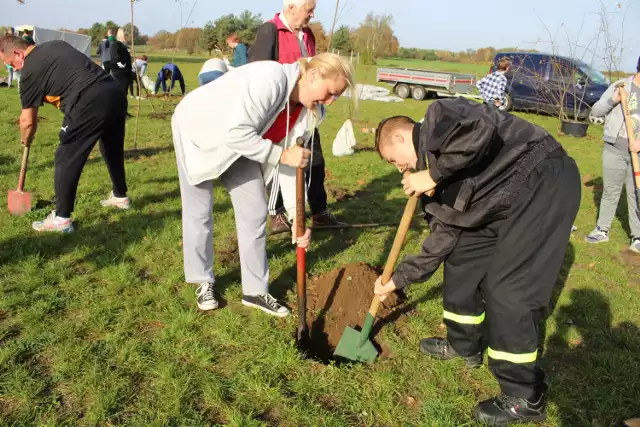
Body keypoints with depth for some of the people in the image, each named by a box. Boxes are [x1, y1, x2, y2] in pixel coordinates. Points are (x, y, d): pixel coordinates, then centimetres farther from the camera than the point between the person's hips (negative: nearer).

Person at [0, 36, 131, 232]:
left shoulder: (31, 69, 2)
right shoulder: (56, 45, 22)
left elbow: (28, 121, 8)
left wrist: (25, 140, 27)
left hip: (90, 103, -8)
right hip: (116, 93, 8)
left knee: (66, 159, 3)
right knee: (113, 150, 26)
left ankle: (61, 218, 8)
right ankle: (120, 197, 42)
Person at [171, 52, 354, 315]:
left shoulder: (306, 111, -11)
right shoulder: (271, 78, -35)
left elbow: (292, 162, -8)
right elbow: (237, 133, -38)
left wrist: (296, 216, -11)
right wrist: (281, 155, -33)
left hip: (239, 143, 7)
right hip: (197, 130, -6)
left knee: (255, 213, 2)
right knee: (199, 213, 2)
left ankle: (255, 290, 14)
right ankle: (204, 282, 24)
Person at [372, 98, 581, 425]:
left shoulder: (438, 117, -8)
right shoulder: (434, 166, 16)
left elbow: (479, 130, -32)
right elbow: (442, 236, 17)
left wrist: (433, 175, -18)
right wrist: (397, 280, 22)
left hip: (545, 181, -10)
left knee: (507, 289, -9)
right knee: (460, 258, 16)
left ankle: (526, 398, 8)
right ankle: (465, 345, 36)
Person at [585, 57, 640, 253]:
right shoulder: (620, 86, 0)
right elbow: (595, 111, 2)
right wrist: (612, 101, -17)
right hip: (614, 150, 0)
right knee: (610, 191, 11)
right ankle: (602, 230, 23)